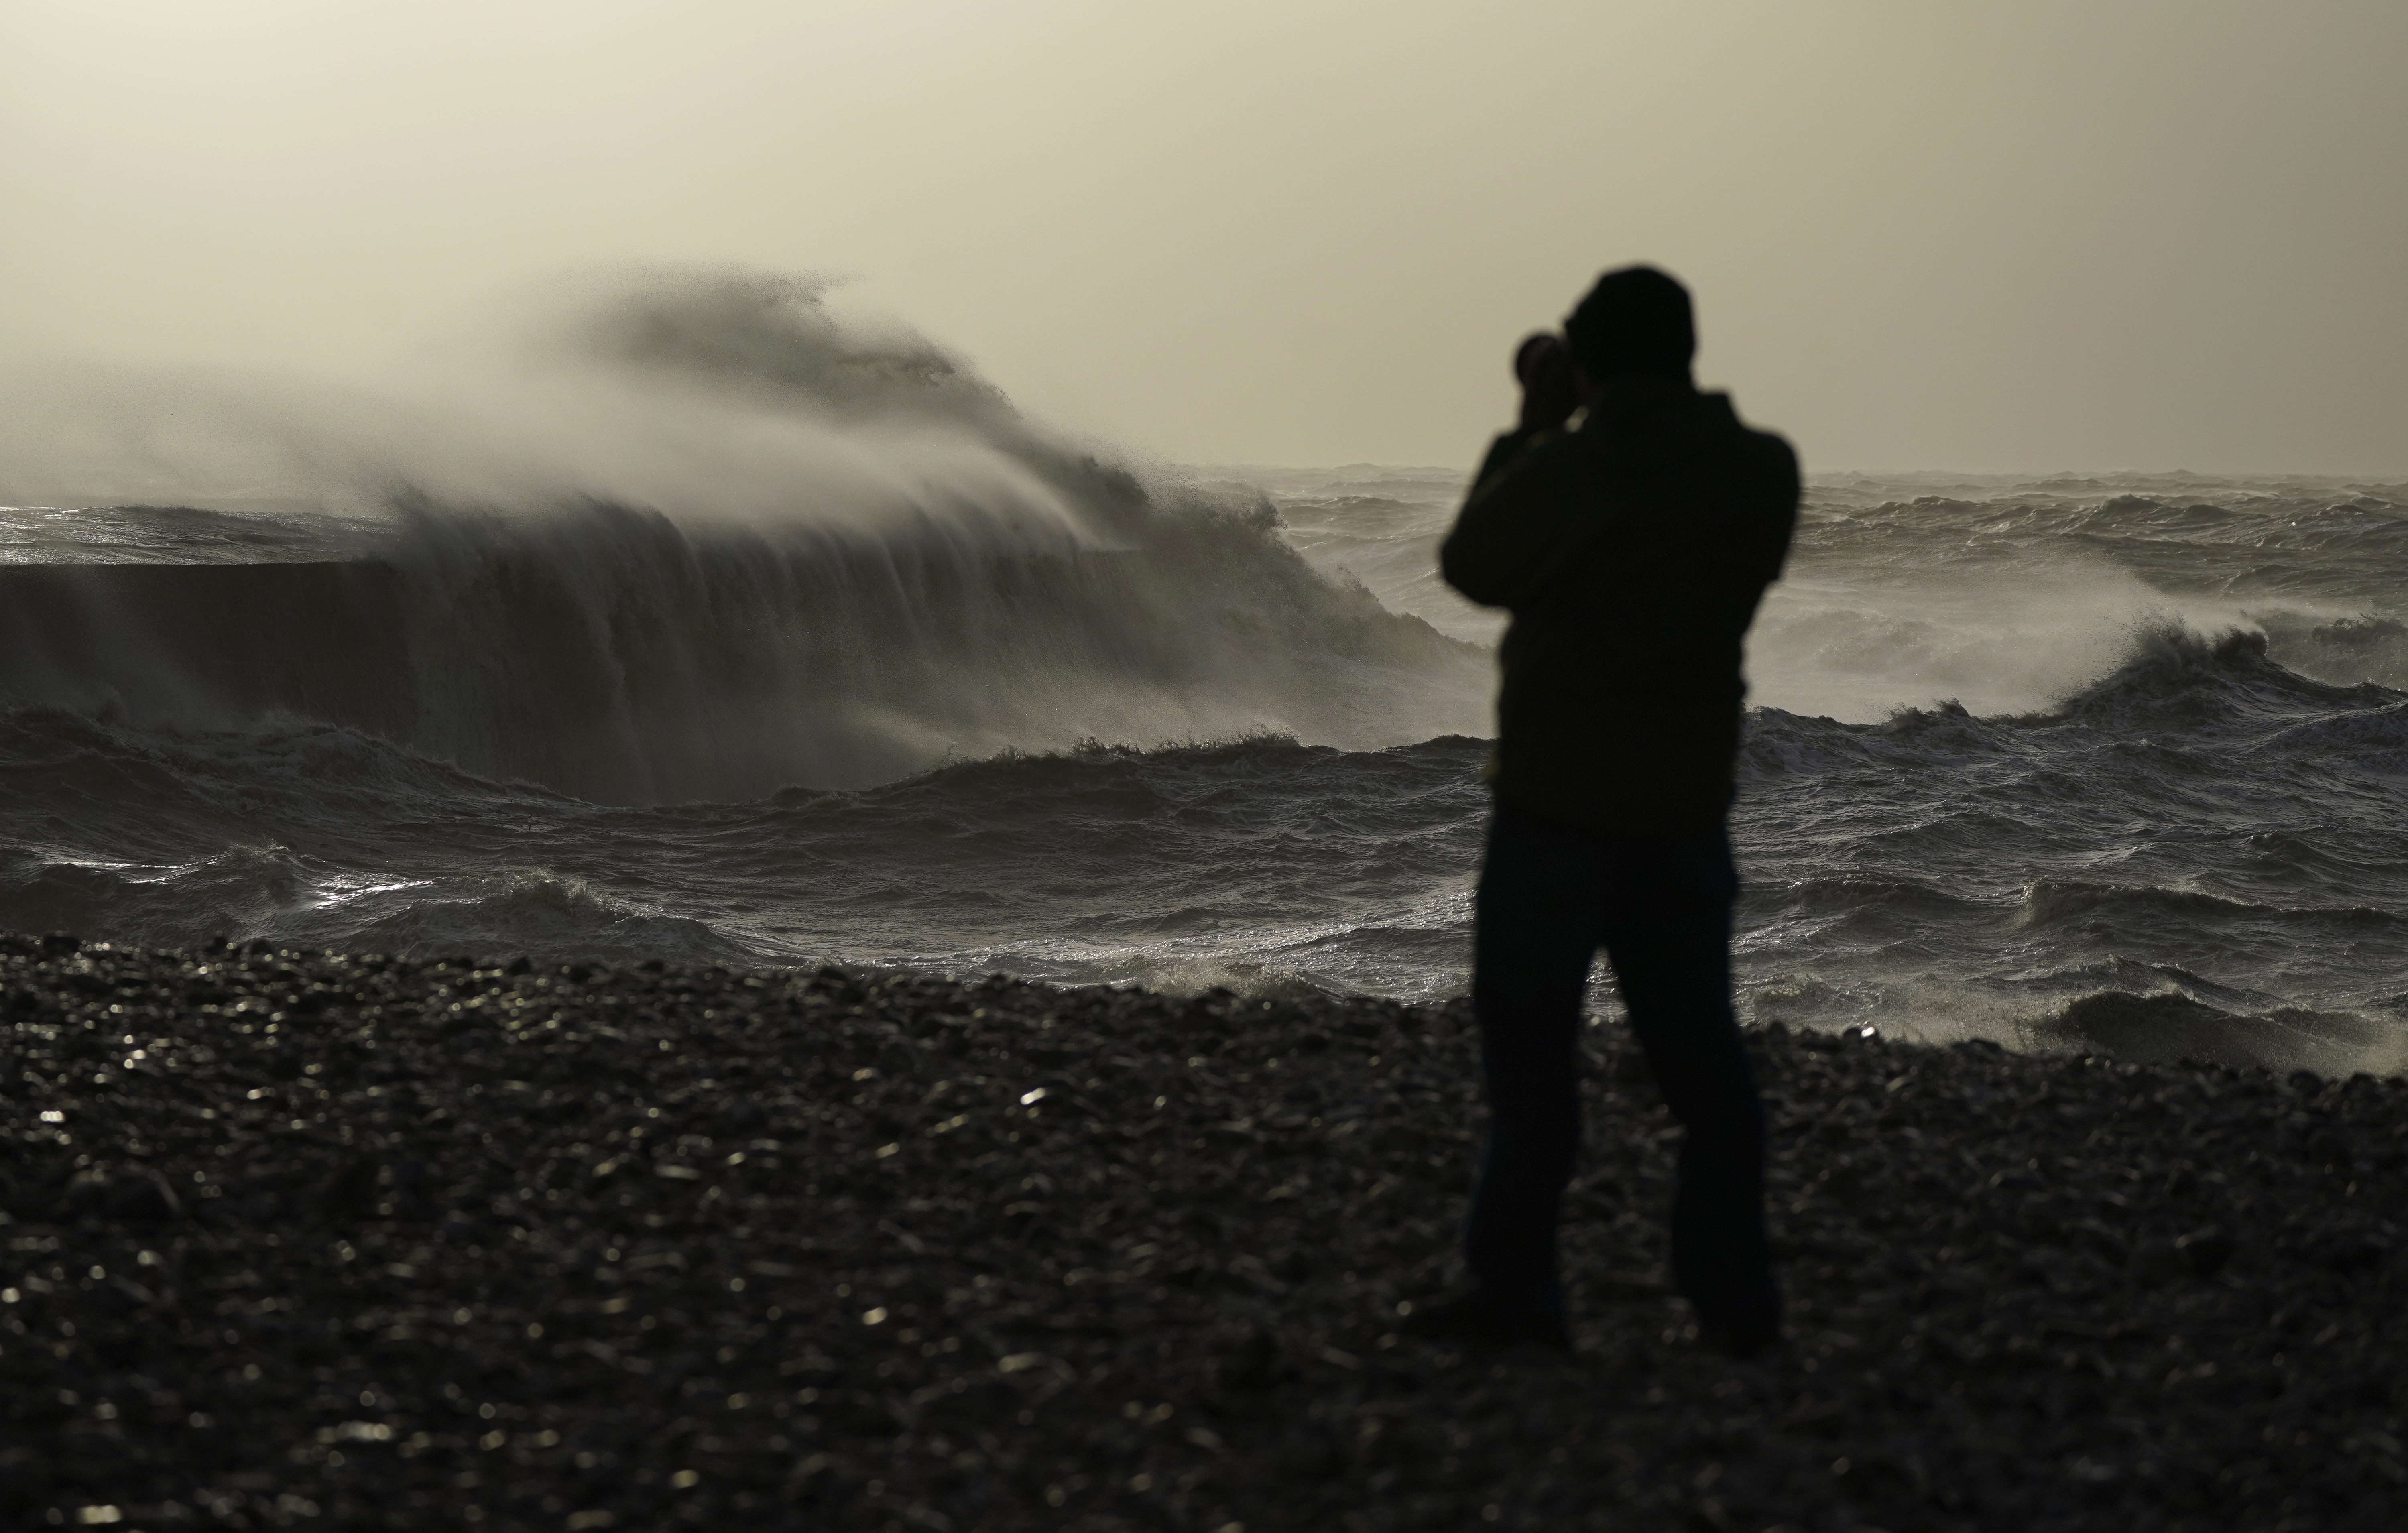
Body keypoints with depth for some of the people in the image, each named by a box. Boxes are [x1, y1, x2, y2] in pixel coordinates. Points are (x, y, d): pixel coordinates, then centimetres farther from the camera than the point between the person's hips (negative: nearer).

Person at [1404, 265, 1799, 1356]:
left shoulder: (1566, 470, -15)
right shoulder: (1762, 471, -2)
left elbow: (1473, 565, 2)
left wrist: (1537, 424, 7)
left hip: (1560, 796, -4)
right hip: (1689, 801, 4)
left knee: (1528, 1041, 3)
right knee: (1698, 1044, 10)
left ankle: (1515, 1288, 4)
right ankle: (1734, 1295, 11)